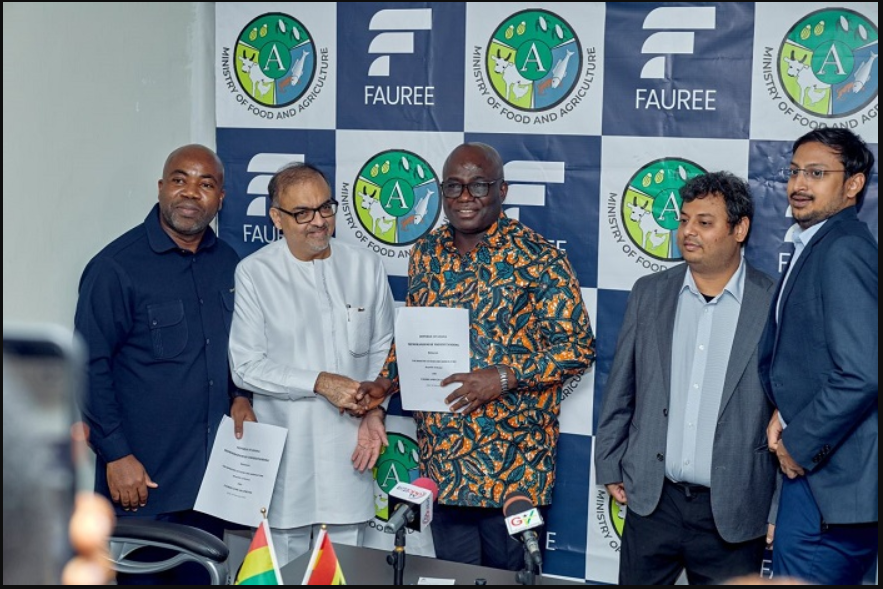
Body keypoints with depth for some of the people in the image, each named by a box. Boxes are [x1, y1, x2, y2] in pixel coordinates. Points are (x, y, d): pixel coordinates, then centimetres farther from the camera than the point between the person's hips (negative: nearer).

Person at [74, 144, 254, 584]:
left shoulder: (227, 263, 7)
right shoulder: (117, 267, -12)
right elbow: (90, 368, -12)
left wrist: (240, 395, 2)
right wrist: (116, 455, -14)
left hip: (211, 475, 6)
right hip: (143, 480, -5)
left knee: (200, 576, 15)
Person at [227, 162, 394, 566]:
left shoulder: (366, 267, 4)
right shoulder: (255, 272, -6)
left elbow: (382, 349, 11)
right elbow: (246, 366, -8)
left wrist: (375, 411, -3)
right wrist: (320, 382, -15)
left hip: (350, 449, 3)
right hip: (285, 453, -2)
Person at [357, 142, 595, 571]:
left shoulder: (537, 258, -10)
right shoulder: (426, 254, 8)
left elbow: (579, 346, -10)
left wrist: (503, 377, -21)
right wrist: (387, 383, 0)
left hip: (511, 459, -5)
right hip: (441, 455, 5)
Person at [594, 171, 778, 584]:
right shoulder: (649, 293, 5)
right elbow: (620, 391, 11)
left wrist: (783, 509, -2)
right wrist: (610, 468, 9)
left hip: (732, 513, -3)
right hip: (651, 501, 3)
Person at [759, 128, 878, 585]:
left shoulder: (844, 250, -17)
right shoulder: (814, 247, 14)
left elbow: (861, 374, -26)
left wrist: (799, 445, -15)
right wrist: (785, 415, 2)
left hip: (832, 476, -10)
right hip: (809, 462, 10)